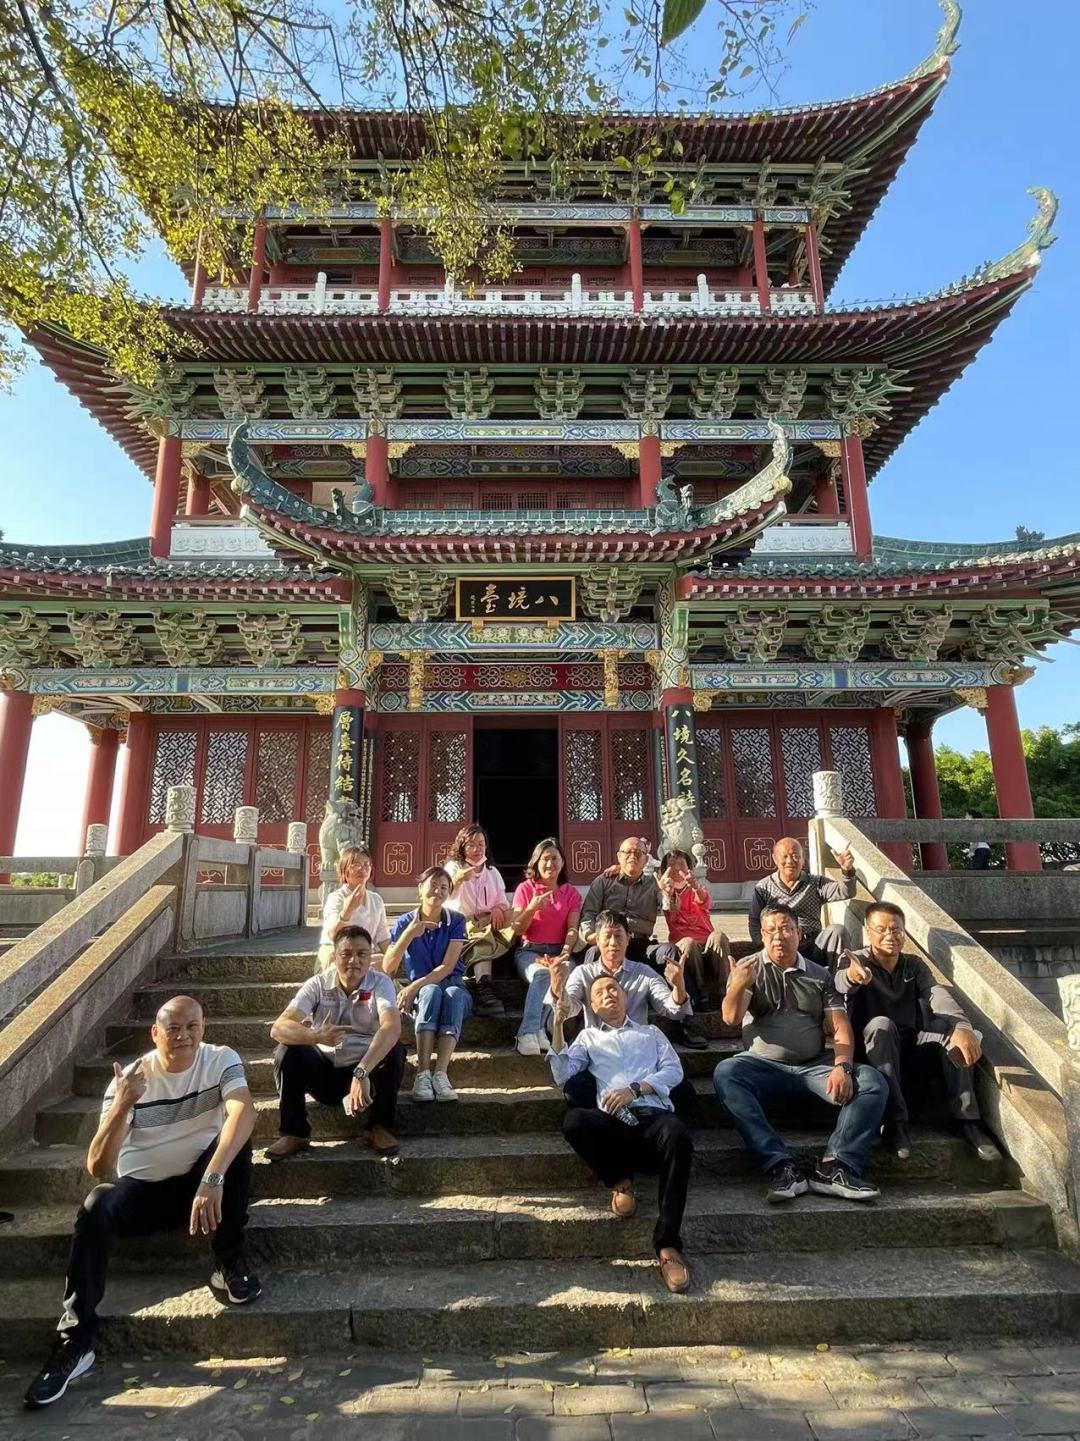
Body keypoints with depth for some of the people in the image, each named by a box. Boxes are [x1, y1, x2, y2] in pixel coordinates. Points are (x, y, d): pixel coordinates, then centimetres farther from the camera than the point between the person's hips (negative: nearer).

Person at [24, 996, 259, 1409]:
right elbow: (97, 1167, -19)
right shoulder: (130, 1078, -13)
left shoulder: (221, 1061, -15)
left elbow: (244, 1112, -35)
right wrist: (121, 1106, -36)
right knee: (96, 1207, -30)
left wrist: (212, 1179, -49)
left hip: (199, 1182, 0)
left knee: (235, 1140, -30)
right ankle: (76, 1340, -18)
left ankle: (229, 1265, -16)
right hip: (142, 1189, 1)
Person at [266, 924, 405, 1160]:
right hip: (323, 1071, 1)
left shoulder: (380, 983, -16)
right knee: (288, 1051, -24)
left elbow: (392, 1028, -35)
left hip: (368, 1069, -1)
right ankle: (294, 1132, -8)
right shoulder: (317, 984, -12)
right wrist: (315, 1036, -46)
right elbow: (278, 1028, -26)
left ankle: (379, 1127, -8)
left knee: (394, 1050, -30)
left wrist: (362, 1072, -49)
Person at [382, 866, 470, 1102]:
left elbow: (448, 967, -12)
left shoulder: (456, 921, -3)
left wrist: (413, 987, -23)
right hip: (421, 992, 0)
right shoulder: (405, 922, -1)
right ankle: (423, 1074, -42)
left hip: (453, 987, 0)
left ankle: (440, 1074, -45)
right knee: (432, 991, -36)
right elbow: (388, 968, -9)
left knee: (453, 993, -36)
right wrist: (409, 934, -21)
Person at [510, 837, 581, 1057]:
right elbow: (517, 930, 2)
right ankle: (529, 1033, -38)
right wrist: (532, 908, -16)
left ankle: (534, 1031, -30)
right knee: (542, 974, -37)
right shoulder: (525, 888, 7)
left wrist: (565, 953, -19)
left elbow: (572, 929, 0)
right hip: (530, 951, -1)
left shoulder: (571, 892, 13)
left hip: (559, 951, 2)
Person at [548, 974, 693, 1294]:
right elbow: (561, 1076, 14)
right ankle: (620, 1181, -7)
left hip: (654, 1115, 0)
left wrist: (635, 1089, -5)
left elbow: (674, 1070, 11)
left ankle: (668, 1244, -31)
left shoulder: (651, 1033, 27)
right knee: (574, 1120, -32)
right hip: (612, 1122, 1)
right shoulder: (589, 1037, 27)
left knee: (677, 1135, -36)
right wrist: (557, 1028, 3)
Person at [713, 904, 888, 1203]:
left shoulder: (819, 975, 12)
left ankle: (834, 1167, -28)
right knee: (725, 1074, -32)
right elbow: (731, 1018, -7)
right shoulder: (749, 968, 5)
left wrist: (842, 1066, -17)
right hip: (763, 1065, -2)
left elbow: (840, 1027, 4)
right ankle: (781, 1167, -35)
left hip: (814, 1066, 2)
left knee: (872, 1082, -22)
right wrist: (738, 986, -29)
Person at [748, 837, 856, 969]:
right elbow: (755, 926, 3)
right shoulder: (763, 888, 8)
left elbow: (845, 892, -5)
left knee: (837, 931, -24)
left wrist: (847, 871, -26)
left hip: (814, 949, 3)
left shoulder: (816, 884, 12)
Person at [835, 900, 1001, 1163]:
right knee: (881, 1023, -34)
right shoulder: (856, 961, -5)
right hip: (873, 1051, -3)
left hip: (912, 1049, 4)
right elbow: (840, 982, -31)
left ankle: (967, 1120, -21)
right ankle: (894, 1121, -33)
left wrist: (962, 1027, -38)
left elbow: (939, 996, -14)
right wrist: (850, 976, -59)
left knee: (951, 1028, -21)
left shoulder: (915, 965, 7)